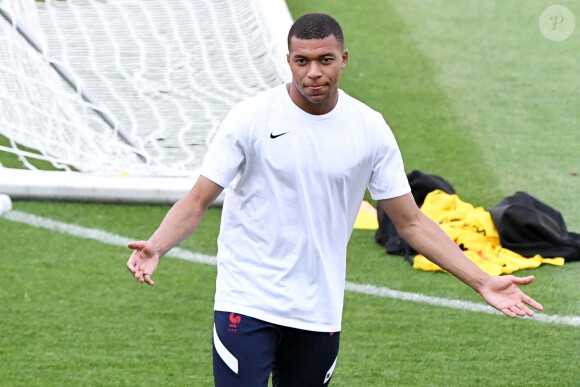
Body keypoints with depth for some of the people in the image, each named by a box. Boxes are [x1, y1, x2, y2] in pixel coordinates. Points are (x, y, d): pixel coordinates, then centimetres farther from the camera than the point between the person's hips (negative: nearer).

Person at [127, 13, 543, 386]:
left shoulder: (371, 130, 1)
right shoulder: (251, 118, -8)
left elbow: (411, 222, 7)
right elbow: (197, 201, -7)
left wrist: (483, 282, 0)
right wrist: (154, 247, -27)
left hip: (319, 309, 3)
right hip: (247, 301, -3)